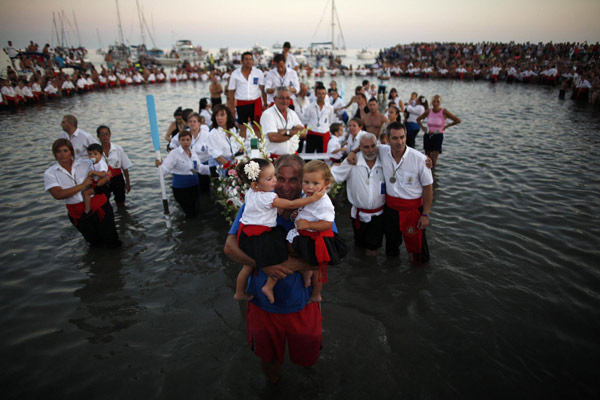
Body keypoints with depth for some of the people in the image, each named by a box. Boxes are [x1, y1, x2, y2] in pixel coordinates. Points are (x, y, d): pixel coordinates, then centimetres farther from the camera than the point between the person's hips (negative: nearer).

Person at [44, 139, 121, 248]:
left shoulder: (85, 164, -3)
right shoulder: (50, 173, -5)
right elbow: (58, 195, -19)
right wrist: (83, 185, -20)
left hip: (98, 206, -1)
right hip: (78, 213, 1)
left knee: (111, 242, 6)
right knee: (95, 243, 19)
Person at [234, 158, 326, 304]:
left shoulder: (249, 193, 4)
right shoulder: (268, 198, -22)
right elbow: (291, 204, -20)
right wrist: (313, 198, -17)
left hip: (246, 235, 9)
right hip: (260, 239, -9)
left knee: (248, 265, 25)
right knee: (282, 258, 2)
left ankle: (239, 293, 41)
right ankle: (269, 287, 11)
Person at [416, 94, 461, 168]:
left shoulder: (444, 112, -8)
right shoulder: (428, 111, 1)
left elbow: (458, 120, -6)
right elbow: (418, 119, 17)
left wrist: (446, 126, -2)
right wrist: (422, 128, 5)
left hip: (438, 136, -3)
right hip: (427, 136, 3)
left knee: (434, 159, -9)